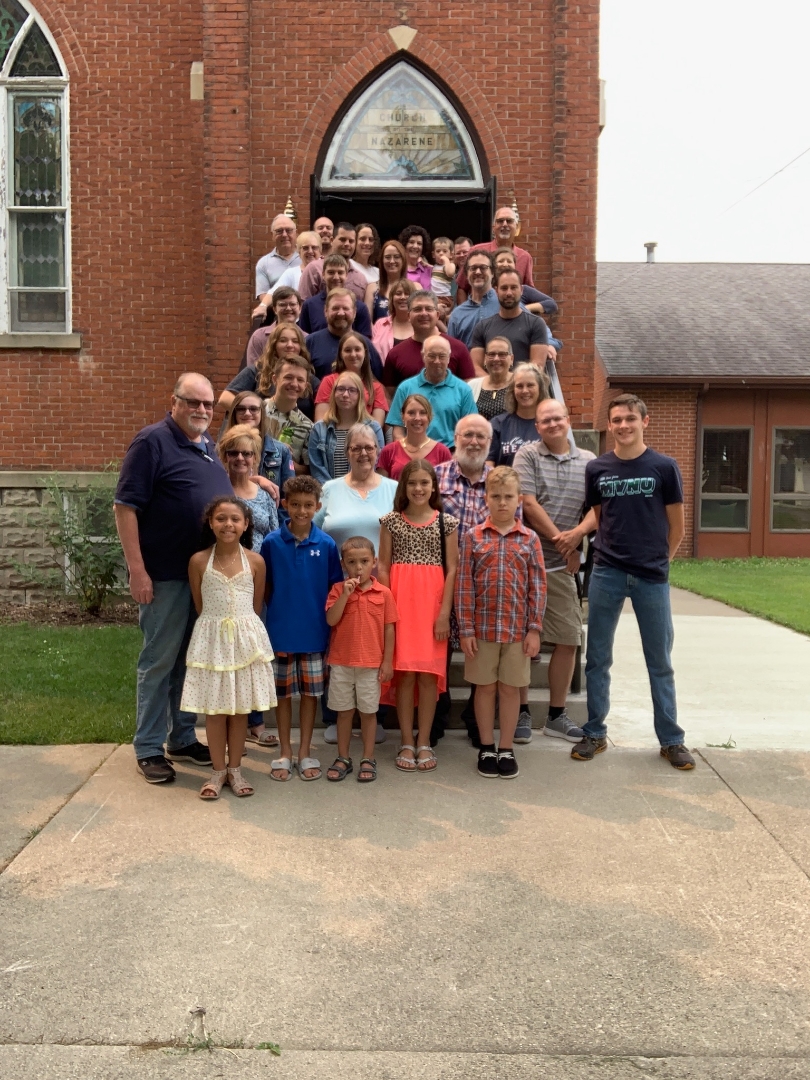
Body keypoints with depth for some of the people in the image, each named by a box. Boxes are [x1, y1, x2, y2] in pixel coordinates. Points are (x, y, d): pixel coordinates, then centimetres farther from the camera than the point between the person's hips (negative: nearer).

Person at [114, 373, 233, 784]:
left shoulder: (210, 447, 13)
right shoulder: (152, 441, -10)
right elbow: (126, 506, -14)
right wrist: (137, 569, -18)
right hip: (166, 575, -7)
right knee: (160, 660, 3)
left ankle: (184, 738, 27)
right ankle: (148, 748, 15)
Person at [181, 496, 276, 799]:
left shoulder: (255, 561, -2)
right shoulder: (199, 561, -4)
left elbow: (256, 607, 6)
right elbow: (199, 607, 4)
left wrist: (244, 630, 6)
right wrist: (217, 628, 4)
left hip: (247, 638, 1)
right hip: (211, 639, 0)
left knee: (240, 707, 8)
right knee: (214, 708, 6)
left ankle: (235, 769, 21)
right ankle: (218, 770, 19)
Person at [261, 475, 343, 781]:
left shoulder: (326, 545, -4)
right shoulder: (271, 542, -5)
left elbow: (335, 587, 2)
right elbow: (264, 587, 3)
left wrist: (330, 619, -3)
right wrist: (278, 610, -4)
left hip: (315, 631, 0)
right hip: (281, 630, 0)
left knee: (311, 692, 10)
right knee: (283, 693, 11)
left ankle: (305, 752, 24)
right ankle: (285, 753, 25)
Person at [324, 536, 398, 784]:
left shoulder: (383, 593, -3)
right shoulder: (338, 590, -1)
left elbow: (389, 629, -1)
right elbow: (331, 620, -13)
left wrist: (388, 661, -3)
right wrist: (346, 594, -21)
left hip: (371, 664, -1)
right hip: (341, 663, 1)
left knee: (368, 711, 9)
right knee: (344, 711, 12)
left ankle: (368, 759, 21)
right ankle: (343, 758, 24)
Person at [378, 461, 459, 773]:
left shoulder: (446, 522, 4)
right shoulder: (391, 521, 5)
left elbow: (452, 569, 2)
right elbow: (383, 566, 4)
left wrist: (445, 613, -5)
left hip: (432, 601, 0)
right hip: (400, 601, 0)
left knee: (429, 673, 2)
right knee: (405, 671, 0)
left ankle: (424, 742, 13)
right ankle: (407, 743, 11)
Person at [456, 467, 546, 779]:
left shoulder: (529, 539, 1)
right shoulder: (473, 536, -1)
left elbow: (537, 587, 2)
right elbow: (464, 585, -2)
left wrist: (535, 629, -3)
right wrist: (465, 629, -5)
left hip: (517, 628, 1)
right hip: (482, 627, 0)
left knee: (510, 689, 10)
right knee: (485, 688, 10)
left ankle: (506, 749, 23)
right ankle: (487, 749, 23)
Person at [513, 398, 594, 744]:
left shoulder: (588, 461, 12)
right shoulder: (528, 454, 1)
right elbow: (529, 505, -9)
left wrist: (578, 533, -15)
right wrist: (562, 543, -9)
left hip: (564, 565, 4)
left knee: (569, 640, 7)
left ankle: (556, 715, 21)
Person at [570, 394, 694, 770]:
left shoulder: (664, 467, -3)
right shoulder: (596, 468, 3)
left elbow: (676, 526, 4)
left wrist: (658, 559, 8)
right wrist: (610, 551, 7)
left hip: (652, 577, -2)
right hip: (606, 574, 2)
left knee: (660, 662, 8)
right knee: (597, 658, 7)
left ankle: (671, 739, 20)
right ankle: (595, 733, 20)